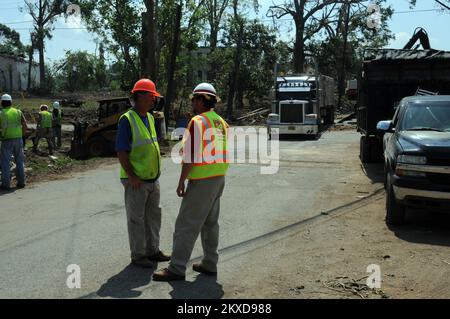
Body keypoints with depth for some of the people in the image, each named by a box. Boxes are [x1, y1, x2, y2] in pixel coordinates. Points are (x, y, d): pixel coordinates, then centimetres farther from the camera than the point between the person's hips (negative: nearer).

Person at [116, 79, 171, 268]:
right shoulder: (127, 119, -15)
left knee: (153, 216, 16)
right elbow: (121, 151, -18)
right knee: (136, 218, 4)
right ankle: (137, 255, 16)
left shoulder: (150, 118, 10)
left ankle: (152, 250, 30)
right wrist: (131, 176, -21)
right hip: (136, 181, -8)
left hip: (153, 178, 8)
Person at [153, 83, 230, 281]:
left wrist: (181, 182, -12)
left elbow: (190, 155, -18)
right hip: (219, 179, 9)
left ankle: (177, 268, -1)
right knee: (210, 222, 15)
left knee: (186, 224, -5)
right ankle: (209, 264, 20)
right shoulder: (222, 123, 11)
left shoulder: (198, 122, -14)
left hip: (202, 181, -9)